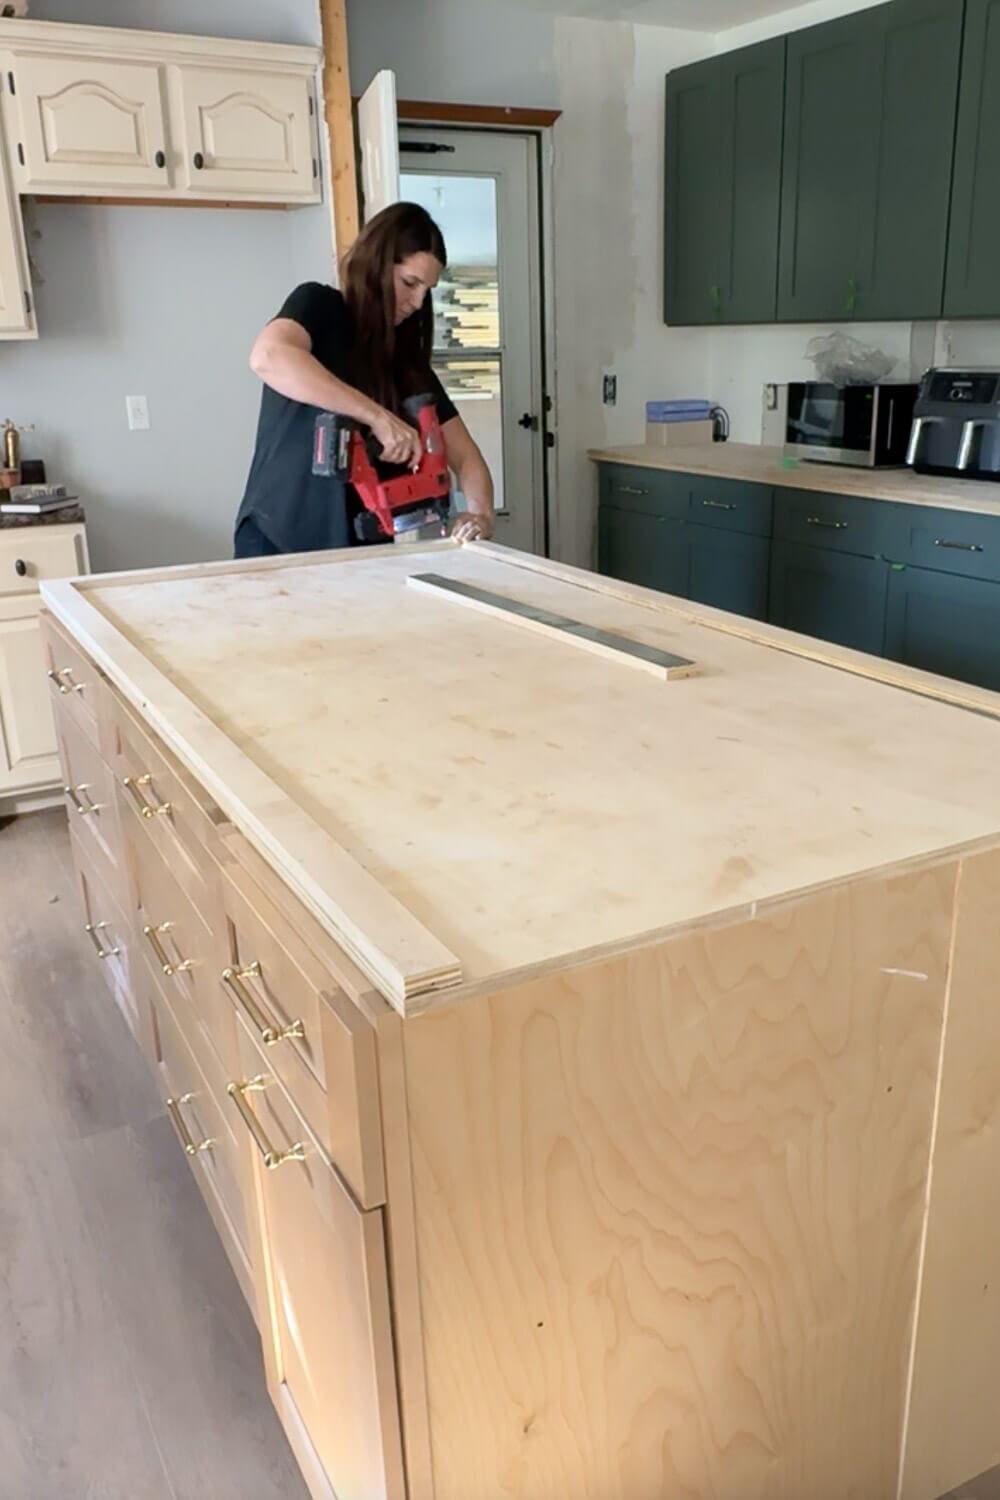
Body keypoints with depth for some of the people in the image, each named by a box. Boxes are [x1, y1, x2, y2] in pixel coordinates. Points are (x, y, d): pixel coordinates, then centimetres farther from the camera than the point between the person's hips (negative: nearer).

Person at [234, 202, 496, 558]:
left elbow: (465, 455, 8)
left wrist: (481, 513, -13)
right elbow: (268, 357, -24)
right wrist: (377, 415, -28)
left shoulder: (410, 364, 11)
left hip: (362, 550, 5)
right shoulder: (318, 305, -2)